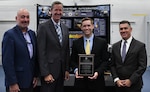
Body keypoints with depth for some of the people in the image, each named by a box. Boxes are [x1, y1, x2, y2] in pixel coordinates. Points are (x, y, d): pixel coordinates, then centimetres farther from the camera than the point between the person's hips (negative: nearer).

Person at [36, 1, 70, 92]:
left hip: (61, 71, 6)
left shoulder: (65, 28, 11)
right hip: (49, 70, -6)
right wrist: (45, 73, -16)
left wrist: (67, 69, 10)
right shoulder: (43, 27, -9)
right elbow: (41, 52, -13)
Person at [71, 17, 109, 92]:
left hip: (96, 79, 0)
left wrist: (98, 72, -13)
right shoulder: (76, 43, 5)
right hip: (80, 80, 1)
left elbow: (105, 61, 0)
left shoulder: (102, 42, 1)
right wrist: (76, 70, -10)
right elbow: (73, 60, 8)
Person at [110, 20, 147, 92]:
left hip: (134, 85, -3)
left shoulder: (140, 46, -5)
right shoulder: (115, 46, 6)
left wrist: (131, 80, -13)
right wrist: (116, 79, -5)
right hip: (119, 84, 3)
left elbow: (142, 66, -8)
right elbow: (112, 65, 7)